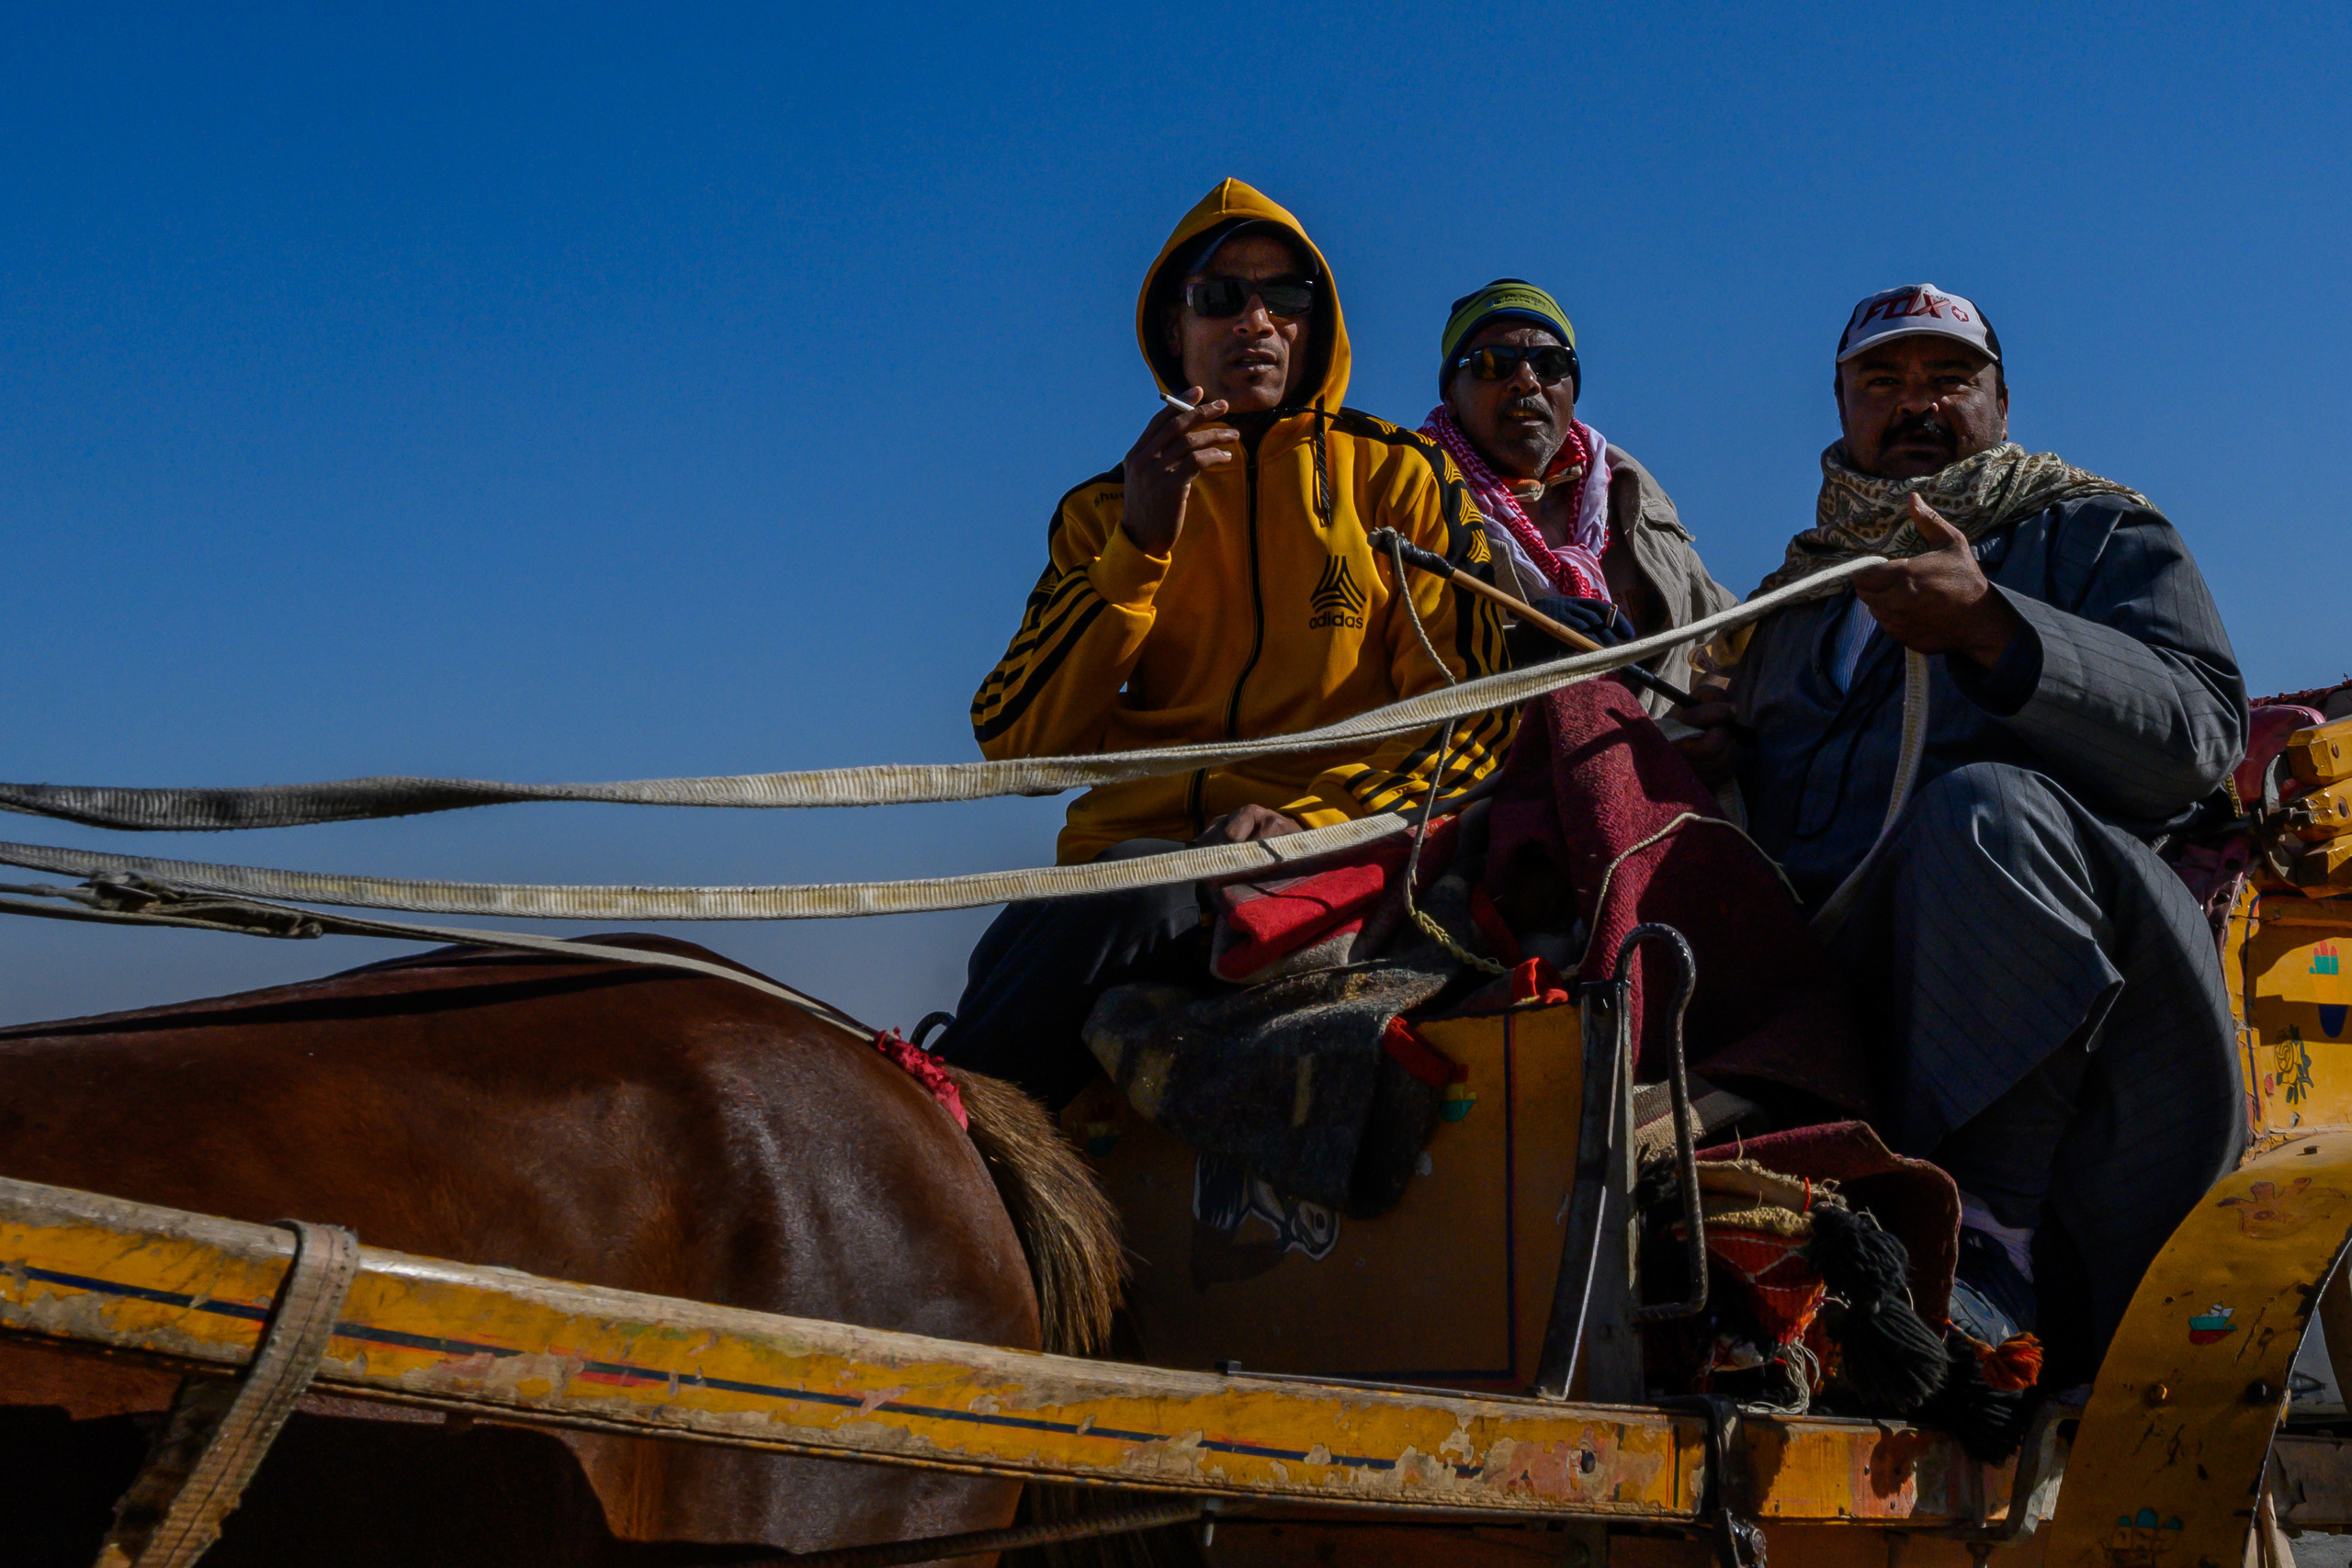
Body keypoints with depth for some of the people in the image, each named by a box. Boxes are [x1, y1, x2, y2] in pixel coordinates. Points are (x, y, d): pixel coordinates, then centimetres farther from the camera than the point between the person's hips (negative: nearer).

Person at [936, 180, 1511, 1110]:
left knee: (1135, 896, -34)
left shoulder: (1397, 476, 14)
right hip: (1133, 844, 2)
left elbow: (1472, 712, 5)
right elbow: (1017, 740, 6)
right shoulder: (1107, 510, 19)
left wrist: (1318, 817, -13)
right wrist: (1138, 547, -5)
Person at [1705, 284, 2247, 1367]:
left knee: (1983, 804, -36)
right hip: (1823, 973, 4)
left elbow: (2200, 734, -3)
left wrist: (1990, 627, -17)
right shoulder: (1796, 594, 31)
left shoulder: (2098, 535, 17)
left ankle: (1983, 1241, -33)